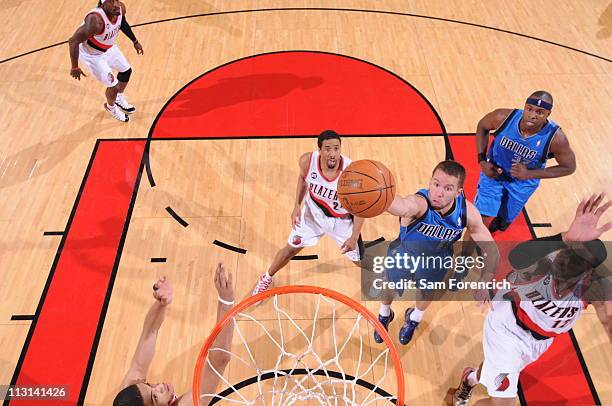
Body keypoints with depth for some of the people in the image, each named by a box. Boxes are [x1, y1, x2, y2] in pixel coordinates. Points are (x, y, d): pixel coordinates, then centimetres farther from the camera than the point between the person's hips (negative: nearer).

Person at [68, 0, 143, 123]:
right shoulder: (96, 21, -40)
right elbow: (73, 41, -34)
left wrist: (135, 41, 15)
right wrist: (74, 68, -28)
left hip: (109, 47, 8)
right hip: (92, 54, -7)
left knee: (126, 71, 22)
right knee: (113, 85, -3)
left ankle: (119, 98, 51)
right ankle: (111, 107, 33)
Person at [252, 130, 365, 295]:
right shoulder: (307, 161, -27)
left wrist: (354, 237, -22)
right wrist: (297, 205, -7)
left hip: (342, 219, -2)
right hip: (314, 212, 2)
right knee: (291, 248, 13)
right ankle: (267, 278, 42)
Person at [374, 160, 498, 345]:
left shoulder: (467, 212, -32)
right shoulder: (419, 203, -45)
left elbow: (491, 250, -18)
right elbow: (403, 206, -73)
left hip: (436, 261, 2)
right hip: (403, 254, -2)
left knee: (427, 294, 27)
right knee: (391, 290, 24)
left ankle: (413, 318, 64)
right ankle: (384, 316, 62)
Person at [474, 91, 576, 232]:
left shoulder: (555, 138, -32)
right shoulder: (504, 117, -30)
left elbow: (569, 167, -16)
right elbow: (482, 127, -8)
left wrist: (530, 174, -27)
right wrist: (482, 160, -16)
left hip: (523, 182, 1)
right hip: (493, 171, 0)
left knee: (505, 219, 21)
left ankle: (502, 218, 59)